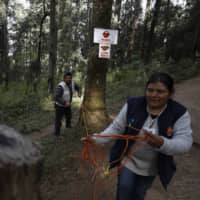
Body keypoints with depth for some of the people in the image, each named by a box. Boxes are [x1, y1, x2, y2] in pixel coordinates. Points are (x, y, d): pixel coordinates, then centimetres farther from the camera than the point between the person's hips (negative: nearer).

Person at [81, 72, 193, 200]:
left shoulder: (180, 113, -18)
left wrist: (161, 143, -46)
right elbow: (116, 128, -12)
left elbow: (185, 143, -26)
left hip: (151, 166, 1)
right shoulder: (132, 105, -17)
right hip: (128, 159, 0)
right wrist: (96, 139, -26)